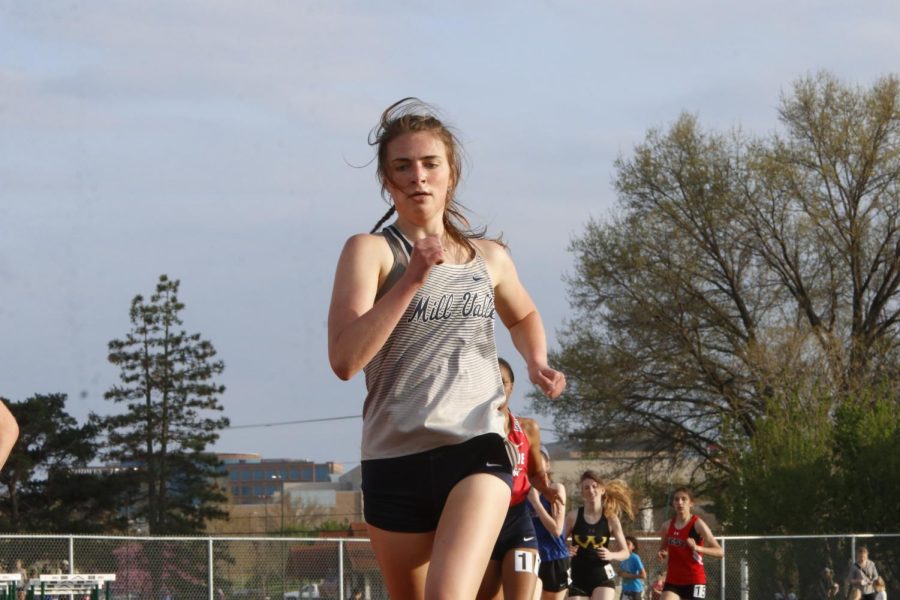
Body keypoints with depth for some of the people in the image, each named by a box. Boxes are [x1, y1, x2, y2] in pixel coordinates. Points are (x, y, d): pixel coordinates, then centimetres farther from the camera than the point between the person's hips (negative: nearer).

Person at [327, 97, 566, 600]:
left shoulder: (489, 258, 12)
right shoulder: (371, 251, -1)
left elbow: (523, 316, 36)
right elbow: (345, 359, -16)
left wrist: (538, 363, 15)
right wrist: (412, 279, -20)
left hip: (477, 449, 1)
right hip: (396, 459, 0)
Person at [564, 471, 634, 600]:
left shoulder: (610, 519, -2)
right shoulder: (573, 516, -2)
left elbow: (625, 552, 3)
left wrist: (611, 555, -17)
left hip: (603, 578, -1)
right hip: (578, 578, 2)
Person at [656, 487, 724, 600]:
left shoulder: (698, 524, -10)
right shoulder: (668, 526, 5)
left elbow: (720, 552, -14)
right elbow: (663, 549, 22)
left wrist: (697, 548, -31)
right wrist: (662, 554, -3)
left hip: (694, 581, -4)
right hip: (673, 580, 4)